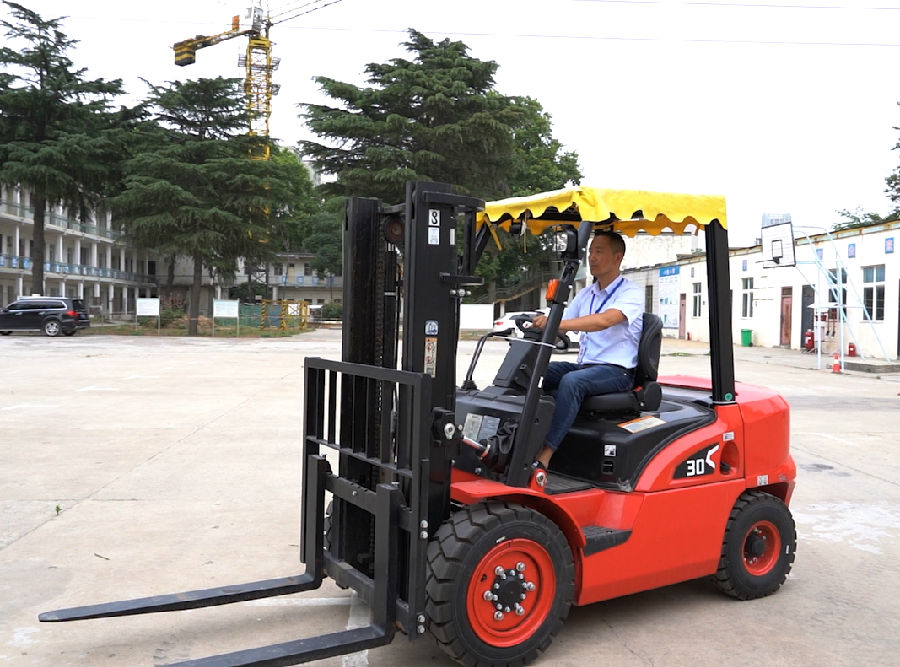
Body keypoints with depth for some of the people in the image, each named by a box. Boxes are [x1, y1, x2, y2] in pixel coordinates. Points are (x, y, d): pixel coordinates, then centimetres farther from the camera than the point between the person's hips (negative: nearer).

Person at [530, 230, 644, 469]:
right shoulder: (586, 295, 17)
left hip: (616, 371, -7)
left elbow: (606, 320, -27)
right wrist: (538, 328, -11)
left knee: (572, 381, -35)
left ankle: (543, 458, -37)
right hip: (583, 366, 7)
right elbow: (562, 323, 13)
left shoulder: (631, 293, -7)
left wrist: (555, 323, -39)